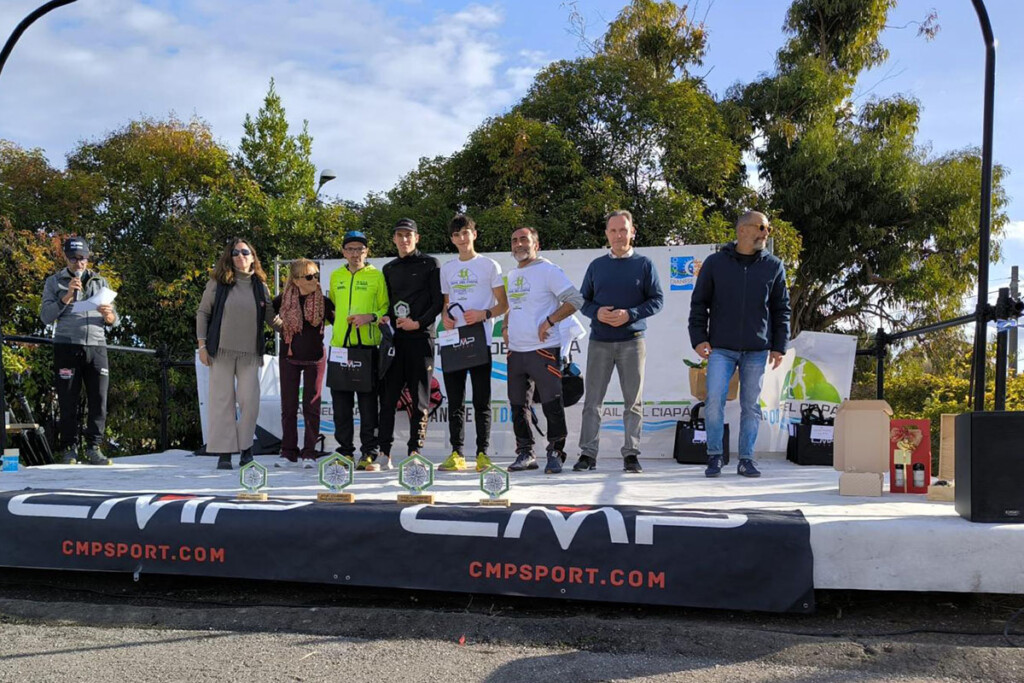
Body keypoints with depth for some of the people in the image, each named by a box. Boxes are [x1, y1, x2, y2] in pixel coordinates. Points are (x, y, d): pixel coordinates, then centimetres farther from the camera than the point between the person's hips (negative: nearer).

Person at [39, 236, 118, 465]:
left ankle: (93, 449, 2)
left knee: (98, 401, -3)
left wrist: (108, 315, -8)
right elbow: (46, 317, 2)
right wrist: (67, 296, -9)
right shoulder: (54, 282, 12)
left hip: (96, 346, 2)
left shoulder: (100, 282, 18)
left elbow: (114, 320, 15)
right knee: (68, 402, -2)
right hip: (67, 346, -2)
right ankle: (68, 450, 4)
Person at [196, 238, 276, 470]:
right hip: (221, 351, -1)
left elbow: (271, 318, 12)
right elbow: (202, 313, 6)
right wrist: (202, 344, -1)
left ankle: (246, 448, 10)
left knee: (250, 401, -5)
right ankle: (224, 452, 6)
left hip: (250, 353, 1)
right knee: (222, 400, 0)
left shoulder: (260, 286, 9)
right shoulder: (218, 283, 4)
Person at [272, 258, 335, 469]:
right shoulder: (283, 300, -2)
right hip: (289, 358, 1)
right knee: (288, 406, 5)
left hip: (314, 358, -1)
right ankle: (288, 453, 13)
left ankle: (309, 453, 8)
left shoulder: (323, 302, -4)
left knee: (312, 406, 1)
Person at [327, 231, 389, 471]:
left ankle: (368, 454, 4)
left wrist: (371, 317, -14)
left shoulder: (376, 276, 4)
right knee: (341, 401, 5)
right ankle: (345, 451, 13)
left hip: (368, 345, -3)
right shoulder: (336, 276, 15)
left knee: (368, 401, -2)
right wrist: (335, 323, 10)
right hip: (340, 345, 4)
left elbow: (386, 308, 3)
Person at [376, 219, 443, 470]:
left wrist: (418, 322, -12)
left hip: (420, 337, -4)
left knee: (419, 398, -1)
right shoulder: (389, 269, 20)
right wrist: (384, 318, 3)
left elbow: (439, 301, -2)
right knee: (388, 396, 0)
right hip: (394, 338, 4)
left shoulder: (430, 264, 5)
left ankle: (415, 450, 4)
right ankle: (384, 450, 3)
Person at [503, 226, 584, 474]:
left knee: (552, 405, -5)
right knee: (518, 405, 10)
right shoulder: (512, 275, 17)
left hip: (543, 349, -7)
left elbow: (575, 300, -12)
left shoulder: (549, 270, -6)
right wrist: (506, 326, 14)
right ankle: (525, 454, 19)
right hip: (515, 351, 7)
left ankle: (555, 454, 5)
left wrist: (549, 321, -16)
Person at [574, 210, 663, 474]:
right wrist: (597, 313, -9)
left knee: (634, 400, 2)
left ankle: (631, 453, 9)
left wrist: (630, 314, -14)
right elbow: (583, 300, 13)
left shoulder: (644, 264, 4)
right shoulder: (596, 265, 12)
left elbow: (657, 299, 0)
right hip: (599, 341, 2)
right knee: (592, 400, 1)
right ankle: (588, 453, 7)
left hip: (632, 341, -2)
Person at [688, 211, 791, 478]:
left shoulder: (773, 267, 7)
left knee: (751, 405, 5)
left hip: (757, 350, 2)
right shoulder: (715, 263, 3)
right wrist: (698, 338, -3)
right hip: (721, 348, -1)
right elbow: (699, 303, 6)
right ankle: (714, 456, 4)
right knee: (714, 399, -10)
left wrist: (779, 346, 4)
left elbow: (781, 309, 10)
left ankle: (746, 459, 15)